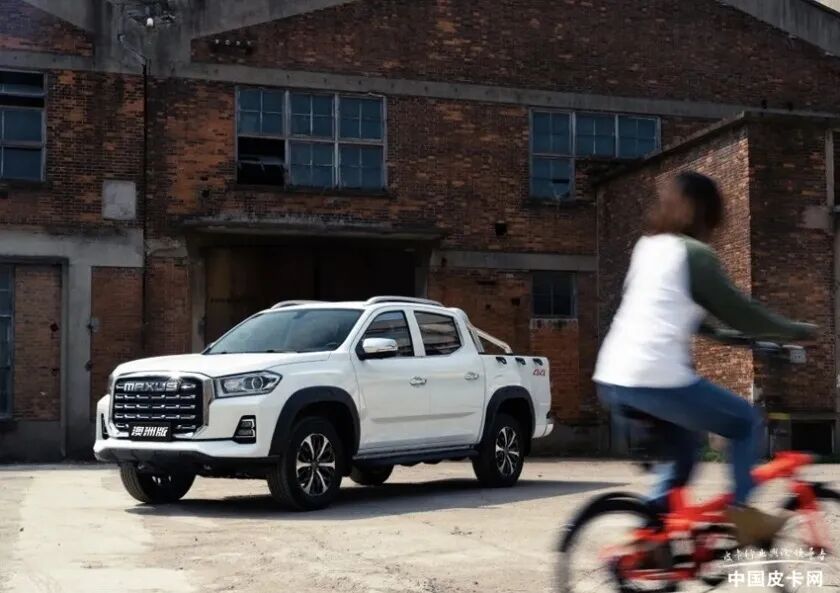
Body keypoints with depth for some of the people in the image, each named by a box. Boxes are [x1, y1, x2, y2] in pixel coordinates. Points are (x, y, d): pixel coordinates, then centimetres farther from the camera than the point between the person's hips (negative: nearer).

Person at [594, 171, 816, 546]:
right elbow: (737, 311, 0)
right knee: (746, 423, 11)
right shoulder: (694, 253, -4)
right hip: (657, 379, -8)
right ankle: (741, 512, 7)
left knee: (685, 443, 25)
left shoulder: (647, 246, 19)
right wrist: (796, 331, 12)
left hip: (613, 379, 8)